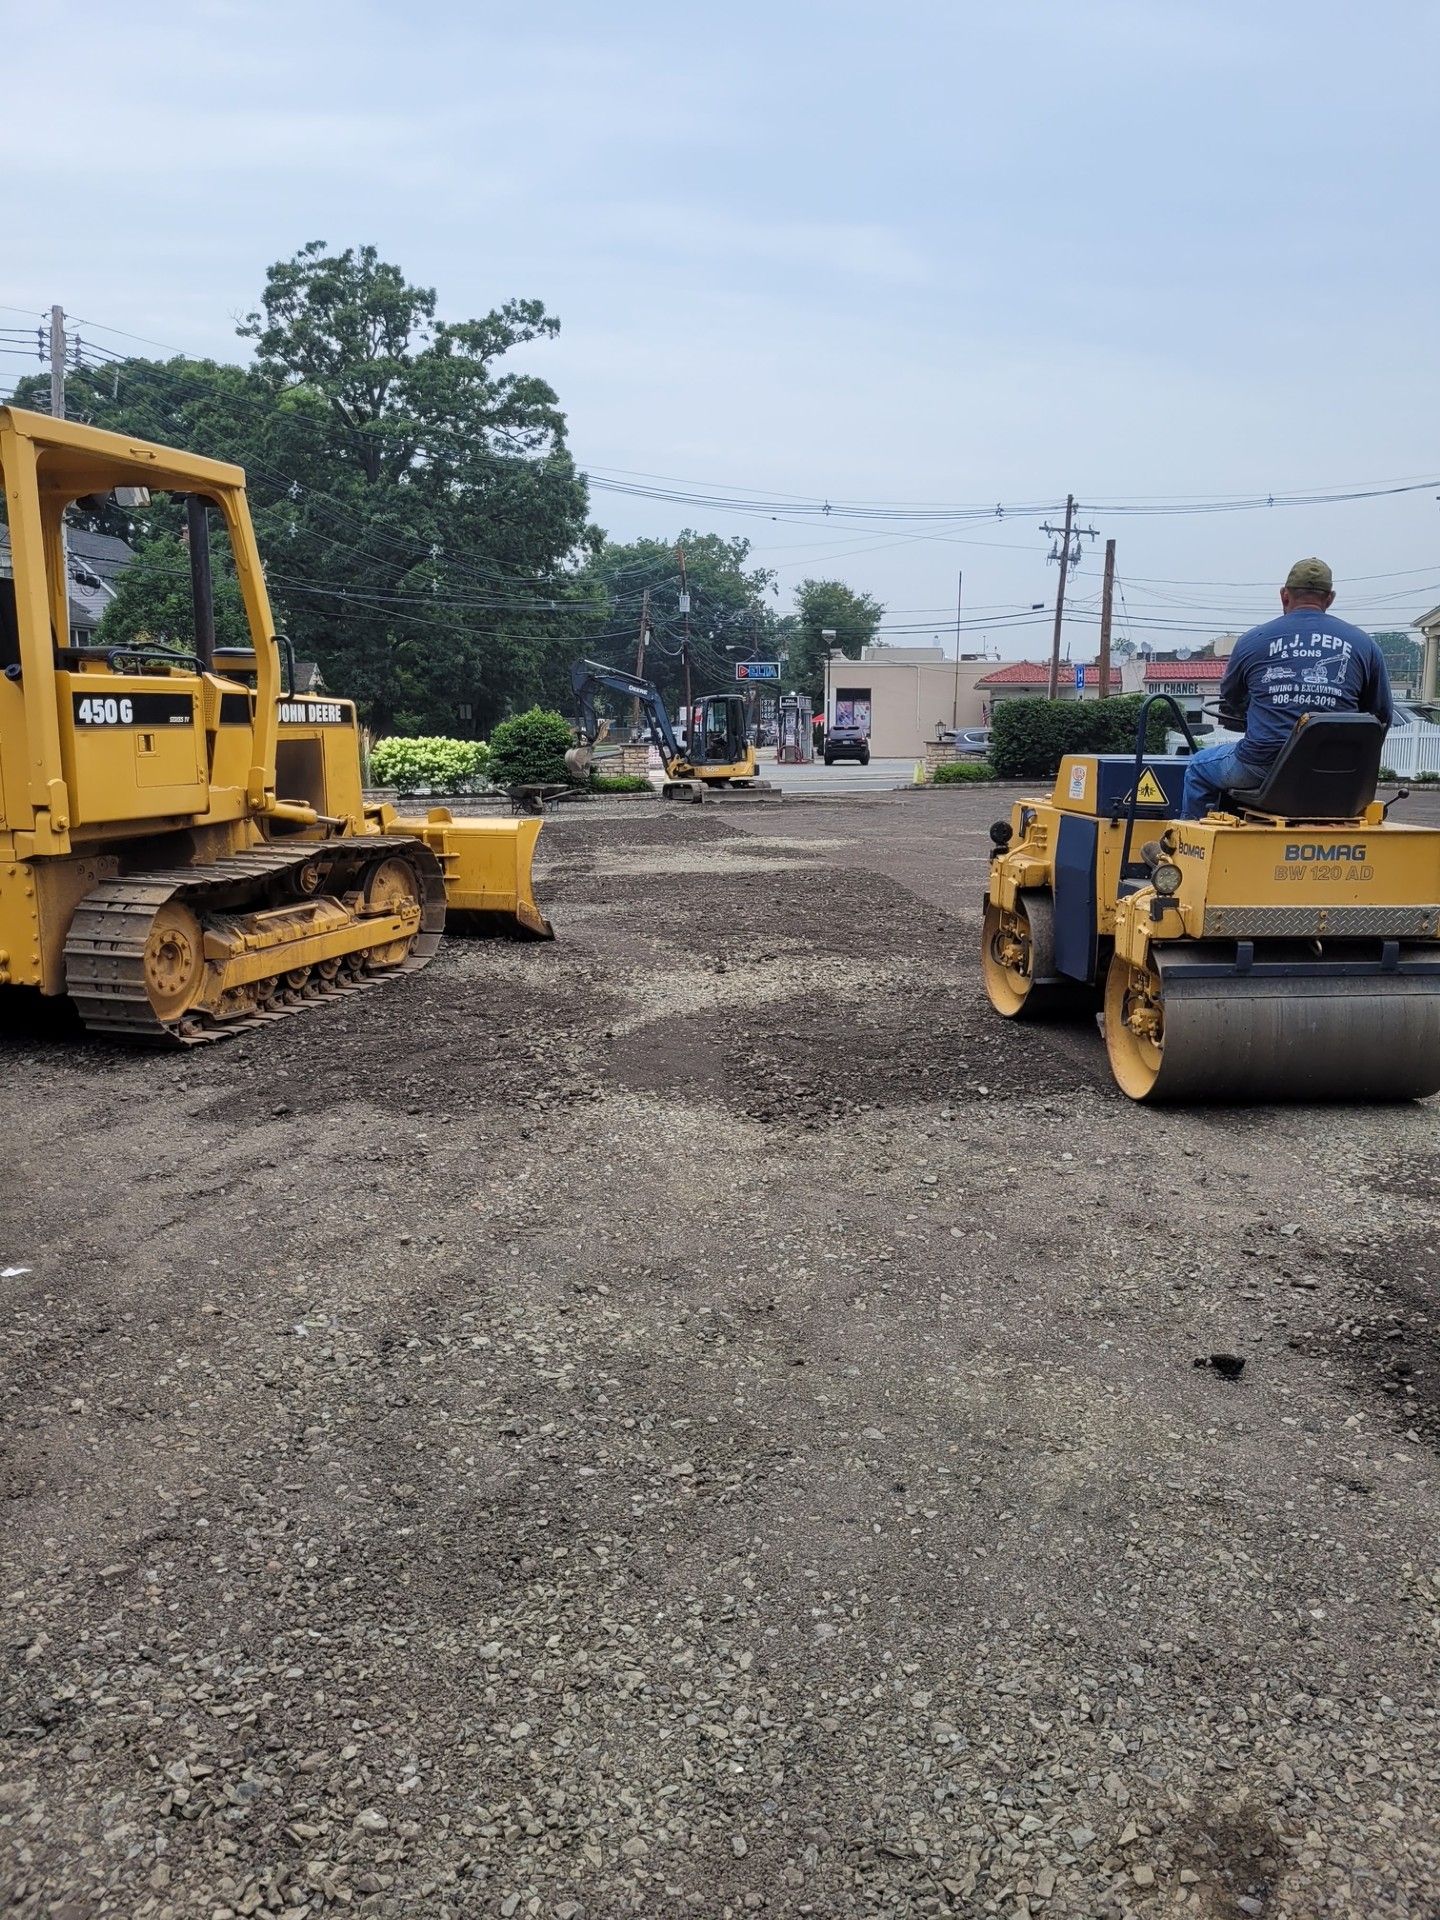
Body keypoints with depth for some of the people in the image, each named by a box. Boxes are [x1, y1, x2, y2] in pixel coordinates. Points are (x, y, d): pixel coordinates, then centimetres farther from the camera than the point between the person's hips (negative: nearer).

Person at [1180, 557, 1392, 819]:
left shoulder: (1253, 640, 3)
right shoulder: (1364, 645, 6)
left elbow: (1230, 705, 19)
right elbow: (1381, 718, 10)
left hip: (1263, 764, -2)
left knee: (1199, 766, 24)